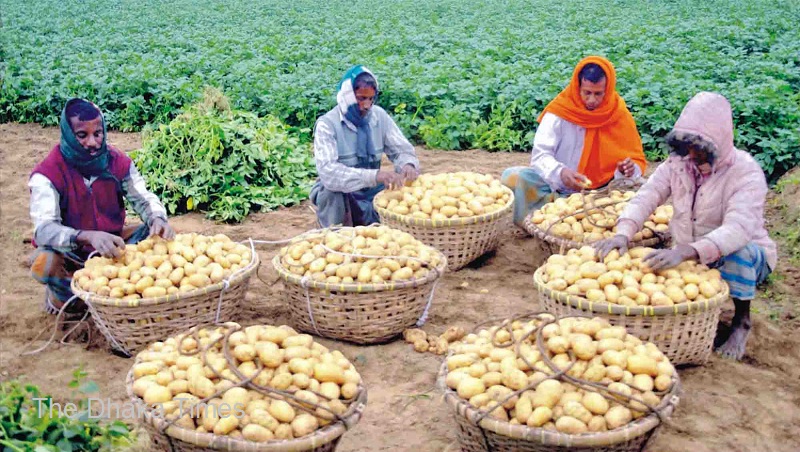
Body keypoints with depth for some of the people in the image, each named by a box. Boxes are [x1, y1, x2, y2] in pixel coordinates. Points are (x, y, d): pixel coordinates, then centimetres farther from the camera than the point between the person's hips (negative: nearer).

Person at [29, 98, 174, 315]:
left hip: (111, 244, 4)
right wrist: (89, 237, -50)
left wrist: (157, 219, -32)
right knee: (44, 263, -36)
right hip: (70, 252, -4)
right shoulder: (47, 174, -20)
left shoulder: (118, 161, -8)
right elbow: (44, 229, -31)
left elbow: (143, 198, -6)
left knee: (160, 233, -15)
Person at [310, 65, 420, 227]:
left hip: (372, 192, 4)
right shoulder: (327, 124, -18)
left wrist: (408, 165, -25)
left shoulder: (379, 116, -4)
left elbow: (402, 150, 1)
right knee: (332, 191, -35)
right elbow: (328, 171, -32)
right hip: (341, 195, -4)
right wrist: (375, 176, -44)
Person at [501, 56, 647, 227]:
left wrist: (629, 170, -24)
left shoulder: (619, 115, -4)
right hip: (555, 187, -2)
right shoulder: (561, 111, -10)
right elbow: (540, 154, -15)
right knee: (513, 176, -24)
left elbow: (636, 160, 1)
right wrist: (560, 173, -36)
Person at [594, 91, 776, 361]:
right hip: (687, 256, 5)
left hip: (746, 257, -5)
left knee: (738, 252, -37)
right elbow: (646, 197, -18)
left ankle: (741, 322, -9)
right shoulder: (678, 163, -6)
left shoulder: (746, 173, -22)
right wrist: (623, 234, -40)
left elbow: (738, 228, -38)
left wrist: (686, 252, -54)